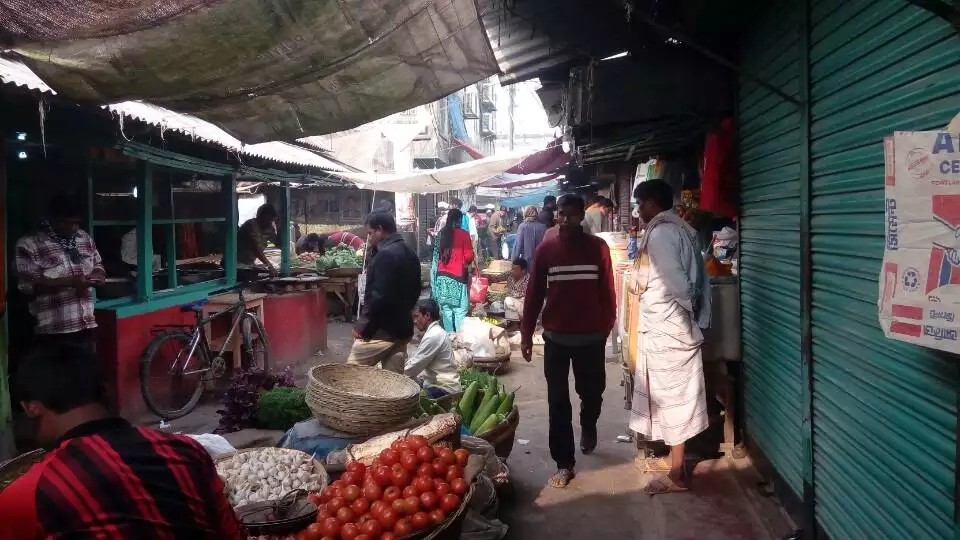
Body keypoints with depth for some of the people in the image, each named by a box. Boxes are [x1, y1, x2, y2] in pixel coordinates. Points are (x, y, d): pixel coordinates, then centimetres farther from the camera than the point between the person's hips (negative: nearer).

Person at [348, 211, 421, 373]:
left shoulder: (385, 255, -17)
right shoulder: (410, 254, 13)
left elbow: (379, 296, -23)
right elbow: (415, 291, 20)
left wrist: (363, 324, -16)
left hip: (381, 330, -9)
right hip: (402, 328, 9)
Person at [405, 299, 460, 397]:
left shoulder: (433, 336, -18)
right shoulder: (434, 332, 13)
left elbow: (415, 366, -16)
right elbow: (415, 360, 18)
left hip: (443, 389, -9)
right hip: (439, 383, 9)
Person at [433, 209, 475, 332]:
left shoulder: (442, 234, 7)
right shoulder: (463, 234, -7)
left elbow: (438, 254, 13)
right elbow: (469, 256, -9)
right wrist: (466, 262, 12)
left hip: (442, 276, 5)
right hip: (458, 276, -5)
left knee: (446, 310, 9)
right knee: (460, 310, 0)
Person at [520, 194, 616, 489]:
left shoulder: (598, 247, -2)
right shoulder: (545, 250, -1)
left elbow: (607, 290, 1)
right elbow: (534, 294, 1)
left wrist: (608, 326, 2)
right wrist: (526, 333, 0)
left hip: (591, 337, 0)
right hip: (556, 338, 0)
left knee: (592, 392, 14)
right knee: (558, 402, 3)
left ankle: (588, 427, 48)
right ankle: (564, 464, 14)